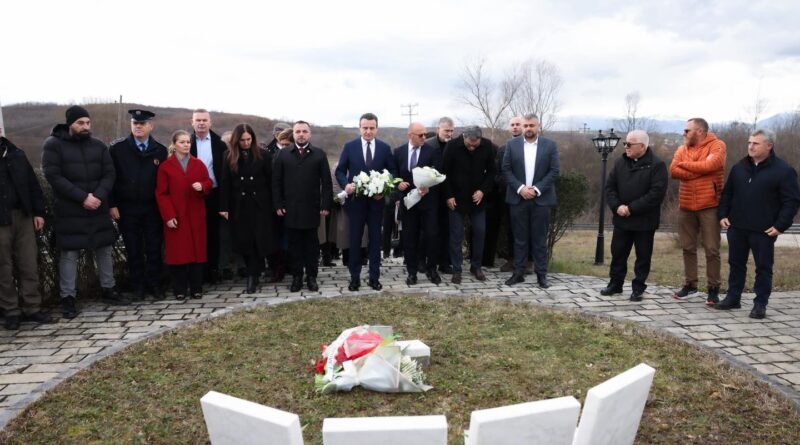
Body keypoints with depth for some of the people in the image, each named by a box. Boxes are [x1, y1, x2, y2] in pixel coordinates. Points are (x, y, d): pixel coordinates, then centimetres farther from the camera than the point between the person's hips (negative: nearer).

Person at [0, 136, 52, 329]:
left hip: (23, 217, 3)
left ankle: (32, 307, 13)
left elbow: (33, 185, 11)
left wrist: (38, 212, 5)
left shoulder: (17, 155, 9)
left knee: (29, 266, 5)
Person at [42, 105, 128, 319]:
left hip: (98, 209, 4)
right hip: (69, 212, -4)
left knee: (105, 249, 11)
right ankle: (68, 298, 10)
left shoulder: (99, 146, 7)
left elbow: (109, 174, 3)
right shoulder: (53, 145, -4)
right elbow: (53, 176, -12)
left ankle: (109, 290, 24)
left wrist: (98, 196, -14)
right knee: (69, 254, 0)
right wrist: (82, 197, -19)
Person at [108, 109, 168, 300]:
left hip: (153, 208, 1)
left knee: (154, 248, 6)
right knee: (133, 249, 7)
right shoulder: (117, 148, -3)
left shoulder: (160, 150, 3)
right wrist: (112, 204, -6)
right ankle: (138, 286, 17)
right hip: (127, 209, -1)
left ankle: (154, 284, 17)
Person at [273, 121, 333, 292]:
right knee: (294, 244, 6)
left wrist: (326, 205, -5)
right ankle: (297, 277, 14)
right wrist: (278, 205, -1)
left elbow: (326, 182, 1)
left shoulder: (319, 154, 4)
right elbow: (276, 181, 5)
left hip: (311, 209, -1)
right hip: (290, 209, 1)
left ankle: (311, 277, 15)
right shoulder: (283, 154, 6)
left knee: (312, 244, 7)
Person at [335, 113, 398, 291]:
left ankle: (374, 277, 18)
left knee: (375, 239, 8)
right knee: (354, 239, 5)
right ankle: (354, 277, 16)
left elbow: (393, 171, 5)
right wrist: (345, 184, -19)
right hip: (355, 200, -1)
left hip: (376, 200, 1)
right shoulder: (349, 146, 0)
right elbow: (340, 171, 1)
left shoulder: (385, 148, 3)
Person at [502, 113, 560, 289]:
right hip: (518, 198, 1)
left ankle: (541, 274, 11)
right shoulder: (512, 144, 4)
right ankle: (518, 272, 14)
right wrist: (520, 188, -12)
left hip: (541, 198, -1)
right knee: (520, 238, 7)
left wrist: (536, 189, -13)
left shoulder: (550, 145, 2)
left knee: (540, 238, 4)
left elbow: (554, 171, -3)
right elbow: (506, 170, 0)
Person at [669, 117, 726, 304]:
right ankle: (690, 284, 21)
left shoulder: (717, 146, -4)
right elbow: (673, 171, -5)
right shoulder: (682, 149, 9)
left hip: (709, 206, -5)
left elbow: (709, 165, -22)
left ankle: (713, 288, 9)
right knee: (688, 248, 11)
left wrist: (684, 164, -7)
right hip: (686, 206, 5)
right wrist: (699, 170, -15)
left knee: (712, 250, 0)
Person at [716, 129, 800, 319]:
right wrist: (722, 214, 5)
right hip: (737, 227, 5)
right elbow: (727, 193, 16)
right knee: (736, 264, 13)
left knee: (763, 267, 4)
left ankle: (760, 304, 13)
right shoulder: (739, 168, 9)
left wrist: (780, 225, -14)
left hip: (764, 231, -5)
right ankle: (733, 298, 24)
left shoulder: (783, 170, -6)